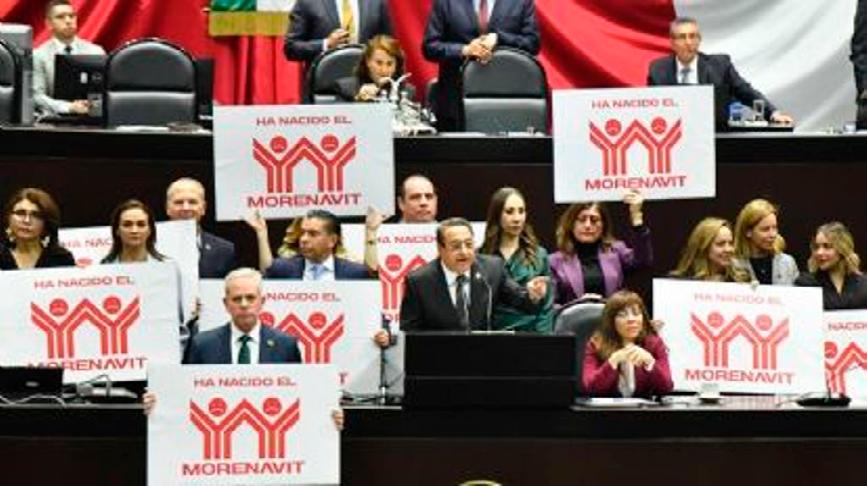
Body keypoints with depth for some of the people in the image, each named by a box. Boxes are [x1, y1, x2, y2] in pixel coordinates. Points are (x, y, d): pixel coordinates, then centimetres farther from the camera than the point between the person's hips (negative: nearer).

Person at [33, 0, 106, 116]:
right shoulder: (38, 55, 3)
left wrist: (92, 104, -14)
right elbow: (37, 96, -4)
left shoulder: (96, 52, 9)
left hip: (90, 116, 1)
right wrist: (69, 107, -21)